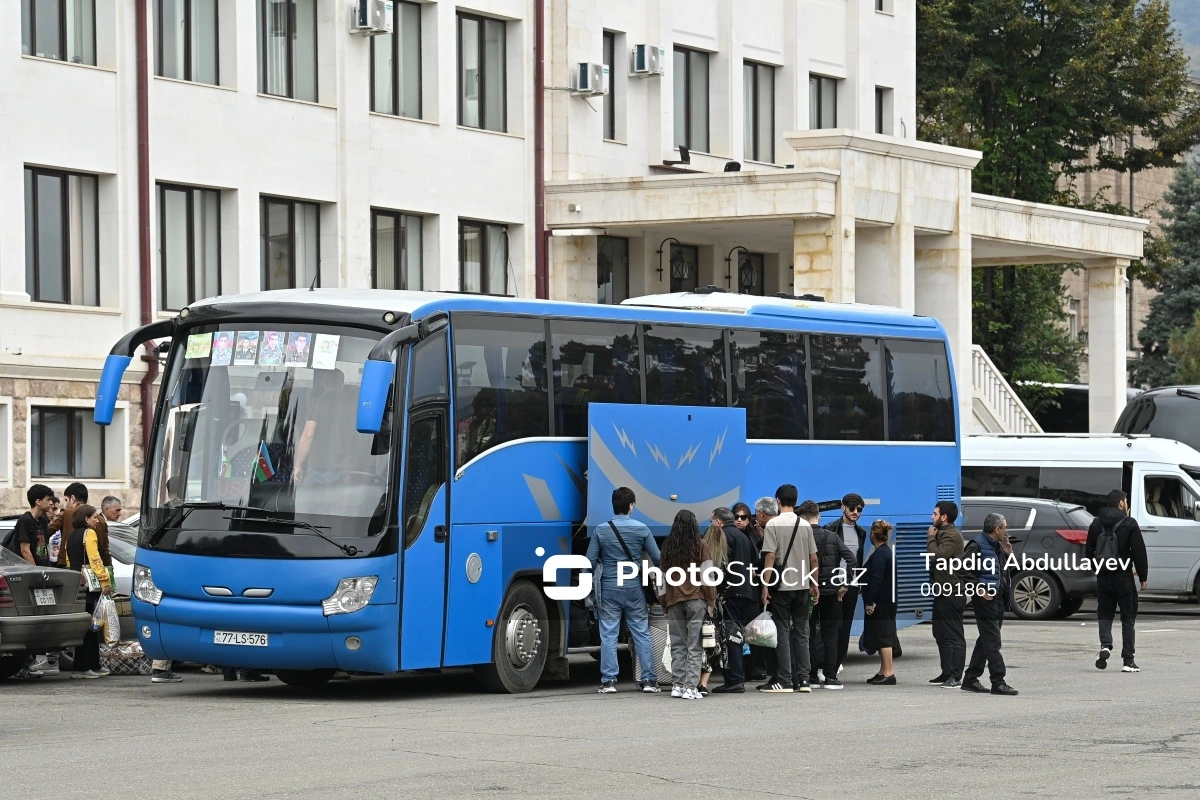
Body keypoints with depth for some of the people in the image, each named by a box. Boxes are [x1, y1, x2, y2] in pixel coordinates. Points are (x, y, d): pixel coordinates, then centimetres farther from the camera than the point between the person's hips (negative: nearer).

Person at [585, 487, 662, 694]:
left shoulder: (601, 530, -4)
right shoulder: (641, 529, -3)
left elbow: (590, 562, -3)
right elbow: (657, 559, -1)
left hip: (609, 589, -1)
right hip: (635, 588, 1)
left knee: (609, 635, 3)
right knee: (642, 634, 6)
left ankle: (608, 681, 1)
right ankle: (649, 680, 6)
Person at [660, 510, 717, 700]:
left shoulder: (667, 547, 5)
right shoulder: (700, 546, -4)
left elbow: (663, 577, 9)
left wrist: (664, 602, 15)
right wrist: (711, 602, 1)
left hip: (673, 601, 3)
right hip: (696, 599, -3)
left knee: (677, 645, 9)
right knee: (694, 646, -3)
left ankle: (678, 685, 5)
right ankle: (691, 687, -9)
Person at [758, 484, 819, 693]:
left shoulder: (773, 524, -7)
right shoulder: (805, 525, 5)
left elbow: (770, 556, -12)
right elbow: (813, 558, 7)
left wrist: (765, 585, -9)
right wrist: (813, 583, 17)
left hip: (781, 586, -4)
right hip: (802, 585, 4)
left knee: (782, 632, -1)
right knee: (801, 632, 9)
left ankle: (784, 680, -3)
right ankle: (803, 679, 9)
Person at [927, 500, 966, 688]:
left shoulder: (951, 535, -14)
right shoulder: (942, 533, 20)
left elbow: (937, 556, -25)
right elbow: (933, 556, 22)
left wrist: (931, 538, -12)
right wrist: (932, 538, 8)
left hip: (952, 593, -11)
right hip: (943, 592, 11)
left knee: (954, 636, -9)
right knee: (941, 634, 15)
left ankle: (956, 677, -11)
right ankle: (947, 673, 21)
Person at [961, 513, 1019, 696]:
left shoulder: (997, 546, 16)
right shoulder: (977, 545, -12)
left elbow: (1005, 571, 22)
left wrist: (1008, 554, 7)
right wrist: (979, 590, -17)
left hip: (998, 599, 10)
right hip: (986, 599, -10)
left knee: (986, 641, 13)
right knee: (992, 642, -10)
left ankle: (970, 680, 19)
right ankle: (998, 682, -12)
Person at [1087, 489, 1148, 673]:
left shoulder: (1096, 524, 7)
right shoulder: (1129, 524, -7)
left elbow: (1088, 552, 10)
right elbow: (1139, 552, -9)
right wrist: (1143, 577, -3)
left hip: (1103, 577, 3)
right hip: (1123, 576, -3)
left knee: (1104, 614, 13)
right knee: (1128, 617, 5)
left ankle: (1105, 645, -14)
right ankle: (1128, 660, 2)